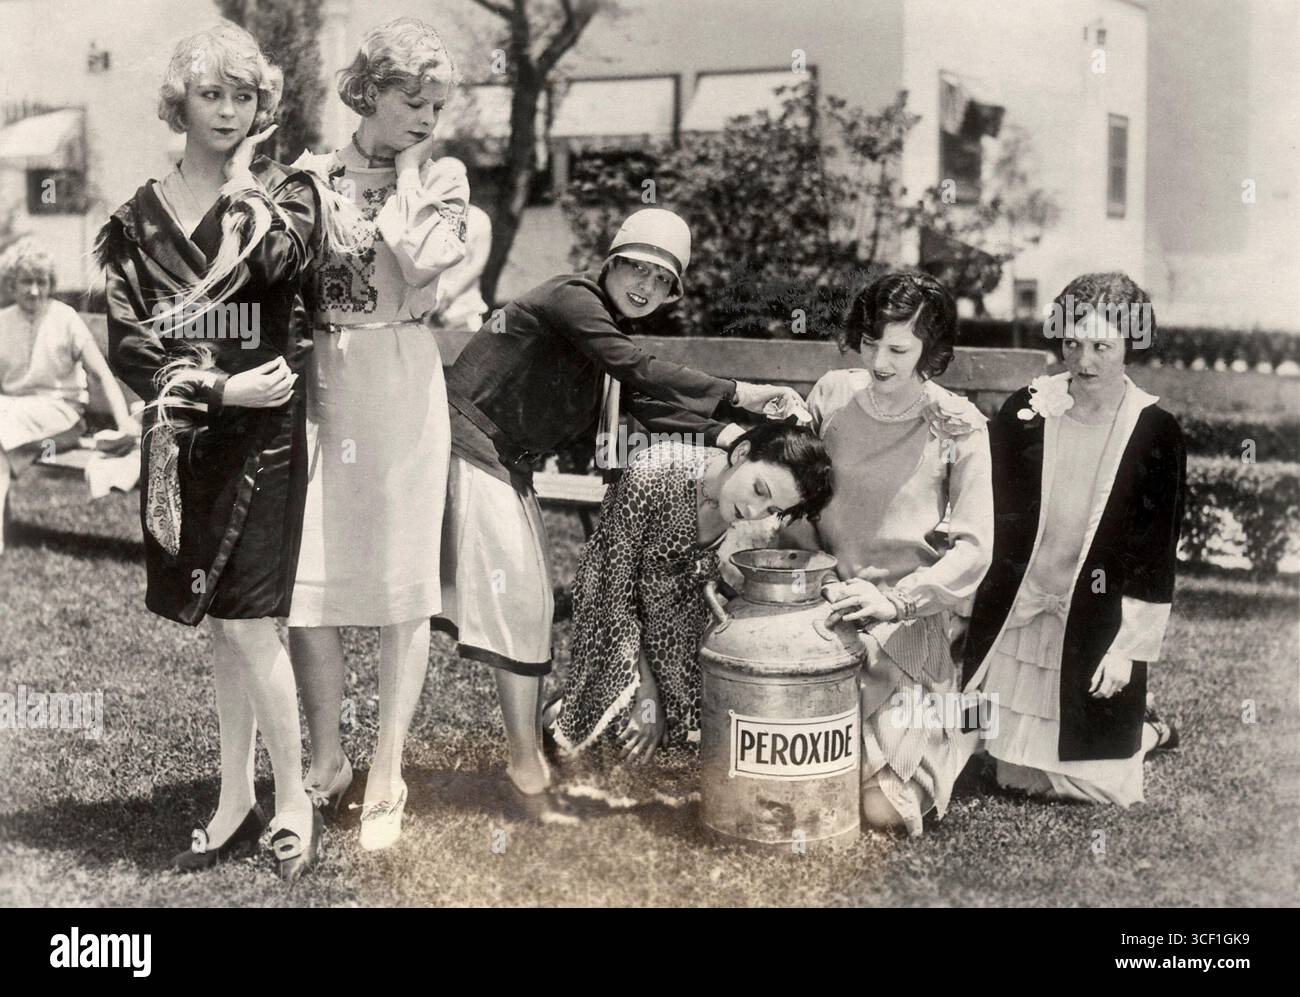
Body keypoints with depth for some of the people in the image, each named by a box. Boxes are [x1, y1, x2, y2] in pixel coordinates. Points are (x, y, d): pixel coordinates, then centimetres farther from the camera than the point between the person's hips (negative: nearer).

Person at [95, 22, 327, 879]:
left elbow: (280, 258, -23)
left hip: (262, 433, -3)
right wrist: (219, 388, -12)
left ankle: (294, 798, 9)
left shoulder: (285, 190, 1)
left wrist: (243, 182, -8)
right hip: (182, 439, 4)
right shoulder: (138, 219, 7)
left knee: (244, 622, -7)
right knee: (226, 625, 10)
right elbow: (129, 345, 0)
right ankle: (238, 807, 20)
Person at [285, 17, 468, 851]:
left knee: (402, 579, 1)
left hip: (403, 384, -1)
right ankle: (327, 759, 17)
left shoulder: (442, 178, 5)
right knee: (304, 578, 0)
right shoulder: (311, 174, 8)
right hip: (318, 384, 2)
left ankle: (387, 775, 8)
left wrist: (408, 170, -6)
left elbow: (422, 260, -15)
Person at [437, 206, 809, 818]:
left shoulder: (608, 323, 11)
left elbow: (646, 405, 10)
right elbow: (640, 373, -30)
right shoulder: (572, 299, -18)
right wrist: (742, 394, -30)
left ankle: (532, 751, 21)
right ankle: (525, 770, -4)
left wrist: (723, 435, -3)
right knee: (517, 594, -10)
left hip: (509, 464, 10)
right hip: (474, 452, -10)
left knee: (531, 599, 12)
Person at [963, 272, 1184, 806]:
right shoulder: (1025, 412, -4)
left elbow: (1155, 553, -7)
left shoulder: (1155, 432, -9)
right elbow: (990, 511, 2)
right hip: (1017, 611, 2)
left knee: (1101, 785, 4)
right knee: (1016, 777, 11)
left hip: (1096, 621, -2)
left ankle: (1144, 729, 37)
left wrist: (1128, 646, -11)